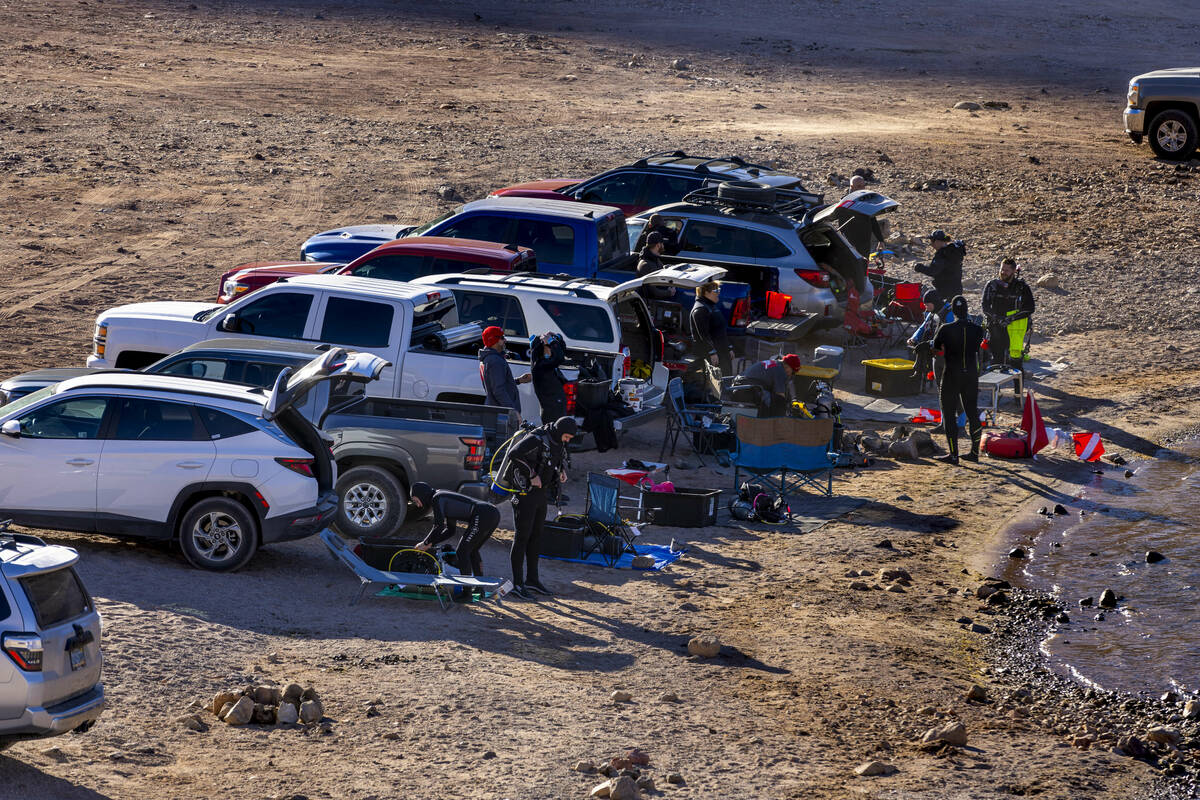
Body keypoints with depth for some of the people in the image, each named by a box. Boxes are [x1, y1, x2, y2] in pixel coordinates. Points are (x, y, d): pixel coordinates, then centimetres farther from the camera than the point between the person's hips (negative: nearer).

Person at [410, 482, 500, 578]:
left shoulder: (437, 499, -1)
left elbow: (439, 527, -9)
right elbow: (451, 530, 31)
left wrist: (425, 543, 3)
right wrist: (430, 543, 23)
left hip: (482, 515, -10)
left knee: (462, 552, -3)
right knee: (472, 550, 23)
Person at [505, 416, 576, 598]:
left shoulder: (557, 441, 7)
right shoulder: (537, 439, -21)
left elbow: (562, 455, 29)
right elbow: (514, 454, -34)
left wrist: (562, 470, 8)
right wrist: (532, 475, -27)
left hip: (541, 494, 9)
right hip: (525, 494, -9)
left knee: (536, 536, 14)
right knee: (522, 537, -5)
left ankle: (532, 579, 23)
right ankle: (517, 583, -2)